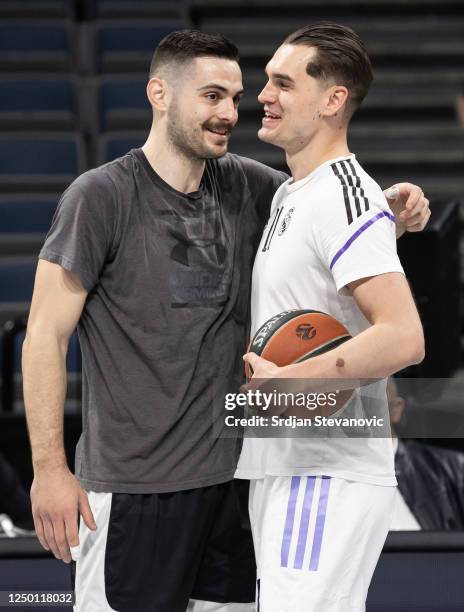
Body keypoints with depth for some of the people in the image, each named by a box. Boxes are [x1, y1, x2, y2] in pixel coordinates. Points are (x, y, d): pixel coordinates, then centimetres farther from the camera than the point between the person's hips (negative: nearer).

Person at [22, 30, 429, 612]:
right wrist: (49, 469, -14)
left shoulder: (246, 187, 6)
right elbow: (46, 335, -9)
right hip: (132, 486, -6)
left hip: (230, 474, 6)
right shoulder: (102, 196, -9)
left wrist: (394, 211, -7)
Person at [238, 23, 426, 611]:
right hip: (279, 473, 10)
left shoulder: (347, 196, -14)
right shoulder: (287, 194, 18)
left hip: (330, 478, -10)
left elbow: (403, 338, -25)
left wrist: (289, 380, -26)